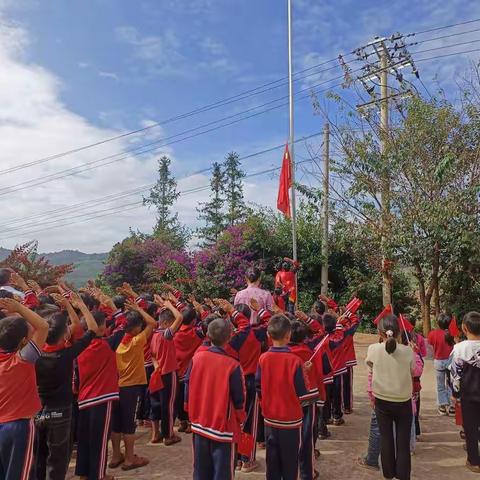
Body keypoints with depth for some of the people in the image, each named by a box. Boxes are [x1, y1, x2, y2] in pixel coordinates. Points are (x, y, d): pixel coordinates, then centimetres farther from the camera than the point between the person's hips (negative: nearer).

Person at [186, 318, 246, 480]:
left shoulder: (197, 358, -8)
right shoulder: (232, 365, -20)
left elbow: (188, 388, 2)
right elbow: (239, 399, -11)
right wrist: (240, 418, 8)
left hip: (199, 423, 4)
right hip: (223, 426, -4)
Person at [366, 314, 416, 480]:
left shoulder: (373, 349, -15)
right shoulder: (408, 351, -17)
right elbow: (413, 372, 0)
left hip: (382, 401, 1)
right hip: (403, 402, -1)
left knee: (386, 438, 15)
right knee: (403, 440, 12)